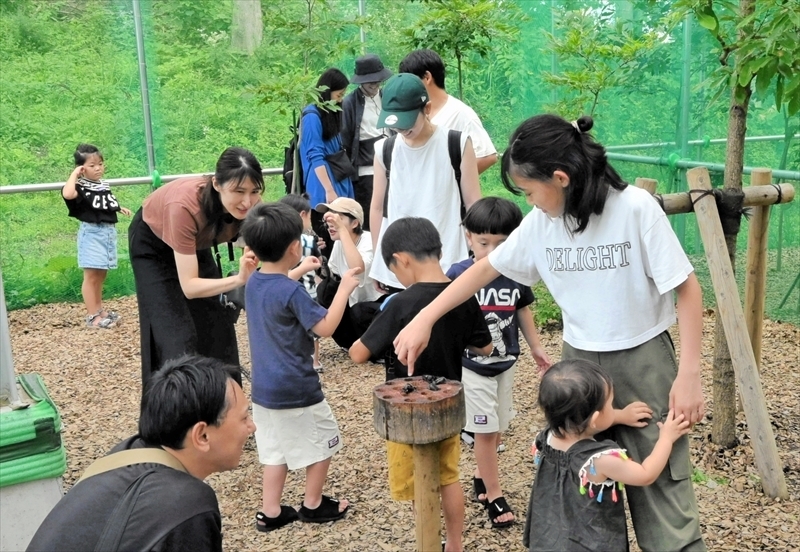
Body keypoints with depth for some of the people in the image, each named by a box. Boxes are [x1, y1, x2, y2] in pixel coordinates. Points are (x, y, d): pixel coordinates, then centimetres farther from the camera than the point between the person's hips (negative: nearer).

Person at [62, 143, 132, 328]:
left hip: (109, 231, 8)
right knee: (91, 276, -4)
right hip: (91, 233, -7)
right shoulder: (80, 186, -13)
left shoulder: (104, 185, 10)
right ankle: (92, 316, 0)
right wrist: (74, 173, -24)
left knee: (101, 275, 17)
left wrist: (119, 208, 18)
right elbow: (68, 194, -37)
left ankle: (99, 310, 27)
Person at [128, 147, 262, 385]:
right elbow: (189, 286, -42)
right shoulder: (185, 206, -43)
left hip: (196, 243, 5)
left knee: (217, 325, 7)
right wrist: (239, 279, -56)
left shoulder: (249, 205, -30)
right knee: (176, 334, -10)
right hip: (153, 244, -5)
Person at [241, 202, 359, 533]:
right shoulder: (292, 292, -23)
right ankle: (313, 505, 25)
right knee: (323, 441, 13)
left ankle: (270, 512, 21)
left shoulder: (254, 283, 2)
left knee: (274, 449, 18)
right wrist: (344, 289, -15)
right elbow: (325, 328, -21)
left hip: (264, 388, 8)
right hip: (296, 390, -8)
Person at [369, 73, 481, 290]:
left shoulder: (457, 145, -4)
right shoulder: (384, 150, 4)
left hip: (447, 268, -3)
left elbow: (473, 203, 0)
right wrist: (378, 260, 11)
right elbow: (377, 207, 11)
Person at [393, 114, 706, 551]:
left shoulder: (635, 208, -16)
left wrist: (688, 374, -15)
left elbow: (686, 288, -12)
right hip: (578, 361, 4)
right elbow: (486, 267, 8)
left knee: (661, 485, 0)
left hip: (642, 361, -4)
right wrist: (424, 319, 6)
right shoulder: (540, 223, -2)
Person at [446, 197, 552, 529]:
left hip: (506, 364, 4)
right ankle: (493, 496, 15)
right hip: (471, 366, -4)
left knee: (498, 428, 16)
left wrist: (537, 348, 18)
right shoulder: (458, 275, -17)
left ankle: (480, 477, 36)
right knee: (485, 430, 2)